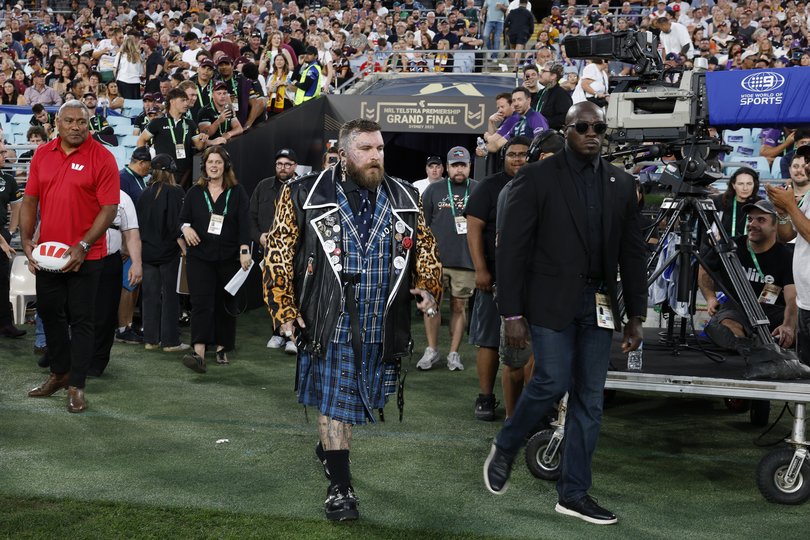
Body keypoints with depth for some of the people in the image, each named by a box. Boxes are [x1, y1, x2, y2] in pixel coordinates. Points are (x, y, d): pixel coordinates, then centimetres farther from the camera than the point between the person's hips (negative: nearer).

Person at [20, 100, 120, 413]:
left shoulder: (102, 158, -9)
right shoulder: (42, 155, 6)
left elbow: (109, 208, -13)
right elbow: (30, 200, 9)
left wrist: (83, 246, -19)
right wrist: (26, 240, -3)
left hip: (85, 255, -5)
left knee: (81, 320, 1)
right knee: (50, 314, 16)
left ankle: (76, 386, 9)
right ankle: (59, 373, 34)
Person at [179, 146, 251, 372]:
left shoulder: (237, 192, 3)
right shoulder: (195, 192, 8)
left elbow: (244, 223, -3)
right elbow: (183, 218, 12)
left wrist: (244, 250, -14)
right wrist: (186, 228, -11)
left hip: (229, 257, 0)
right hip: (200, 256, 0)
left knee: (226, 303, 8)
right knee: (201, 303, -11)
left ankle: (222, 349, 22)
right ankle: (199, 354, -20)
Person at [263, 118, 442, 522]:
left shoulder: (404, 199, 7)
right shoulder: (305, 196, -4)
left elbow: (425, 249, 16)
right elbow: (279, 255, -2)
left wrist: (428, 287, -3)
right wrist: (284, 311, -6)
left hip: (382, 329, 4)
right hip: (330, 323, -4)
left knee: (353, 401, 17)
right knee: (334, 403, 0)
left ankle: (329, 449, 44)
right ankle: (340, 487, 9)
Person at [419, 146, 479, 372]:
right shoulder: (433, 190, 8)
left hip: (467, 260, 0)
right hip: (436, 259, 0)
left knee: (459, 306, 6)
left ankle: (454, 353, 14)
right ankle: (431, 350, 12)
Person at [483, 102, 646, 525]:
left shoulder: (621, 184, 10)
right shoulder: (536, 178, -4)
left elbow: (632, 252, 12)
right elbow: (512, 248, -6)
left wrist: (635, 315, 8)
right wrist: (512, 313, -11)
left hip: (598, 306, 5)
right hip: (551, 301, -4)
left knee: (590, 399, 5)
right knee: (553, 383, -12)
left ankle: (574, 493, 15)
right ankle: (504, 450, 17)